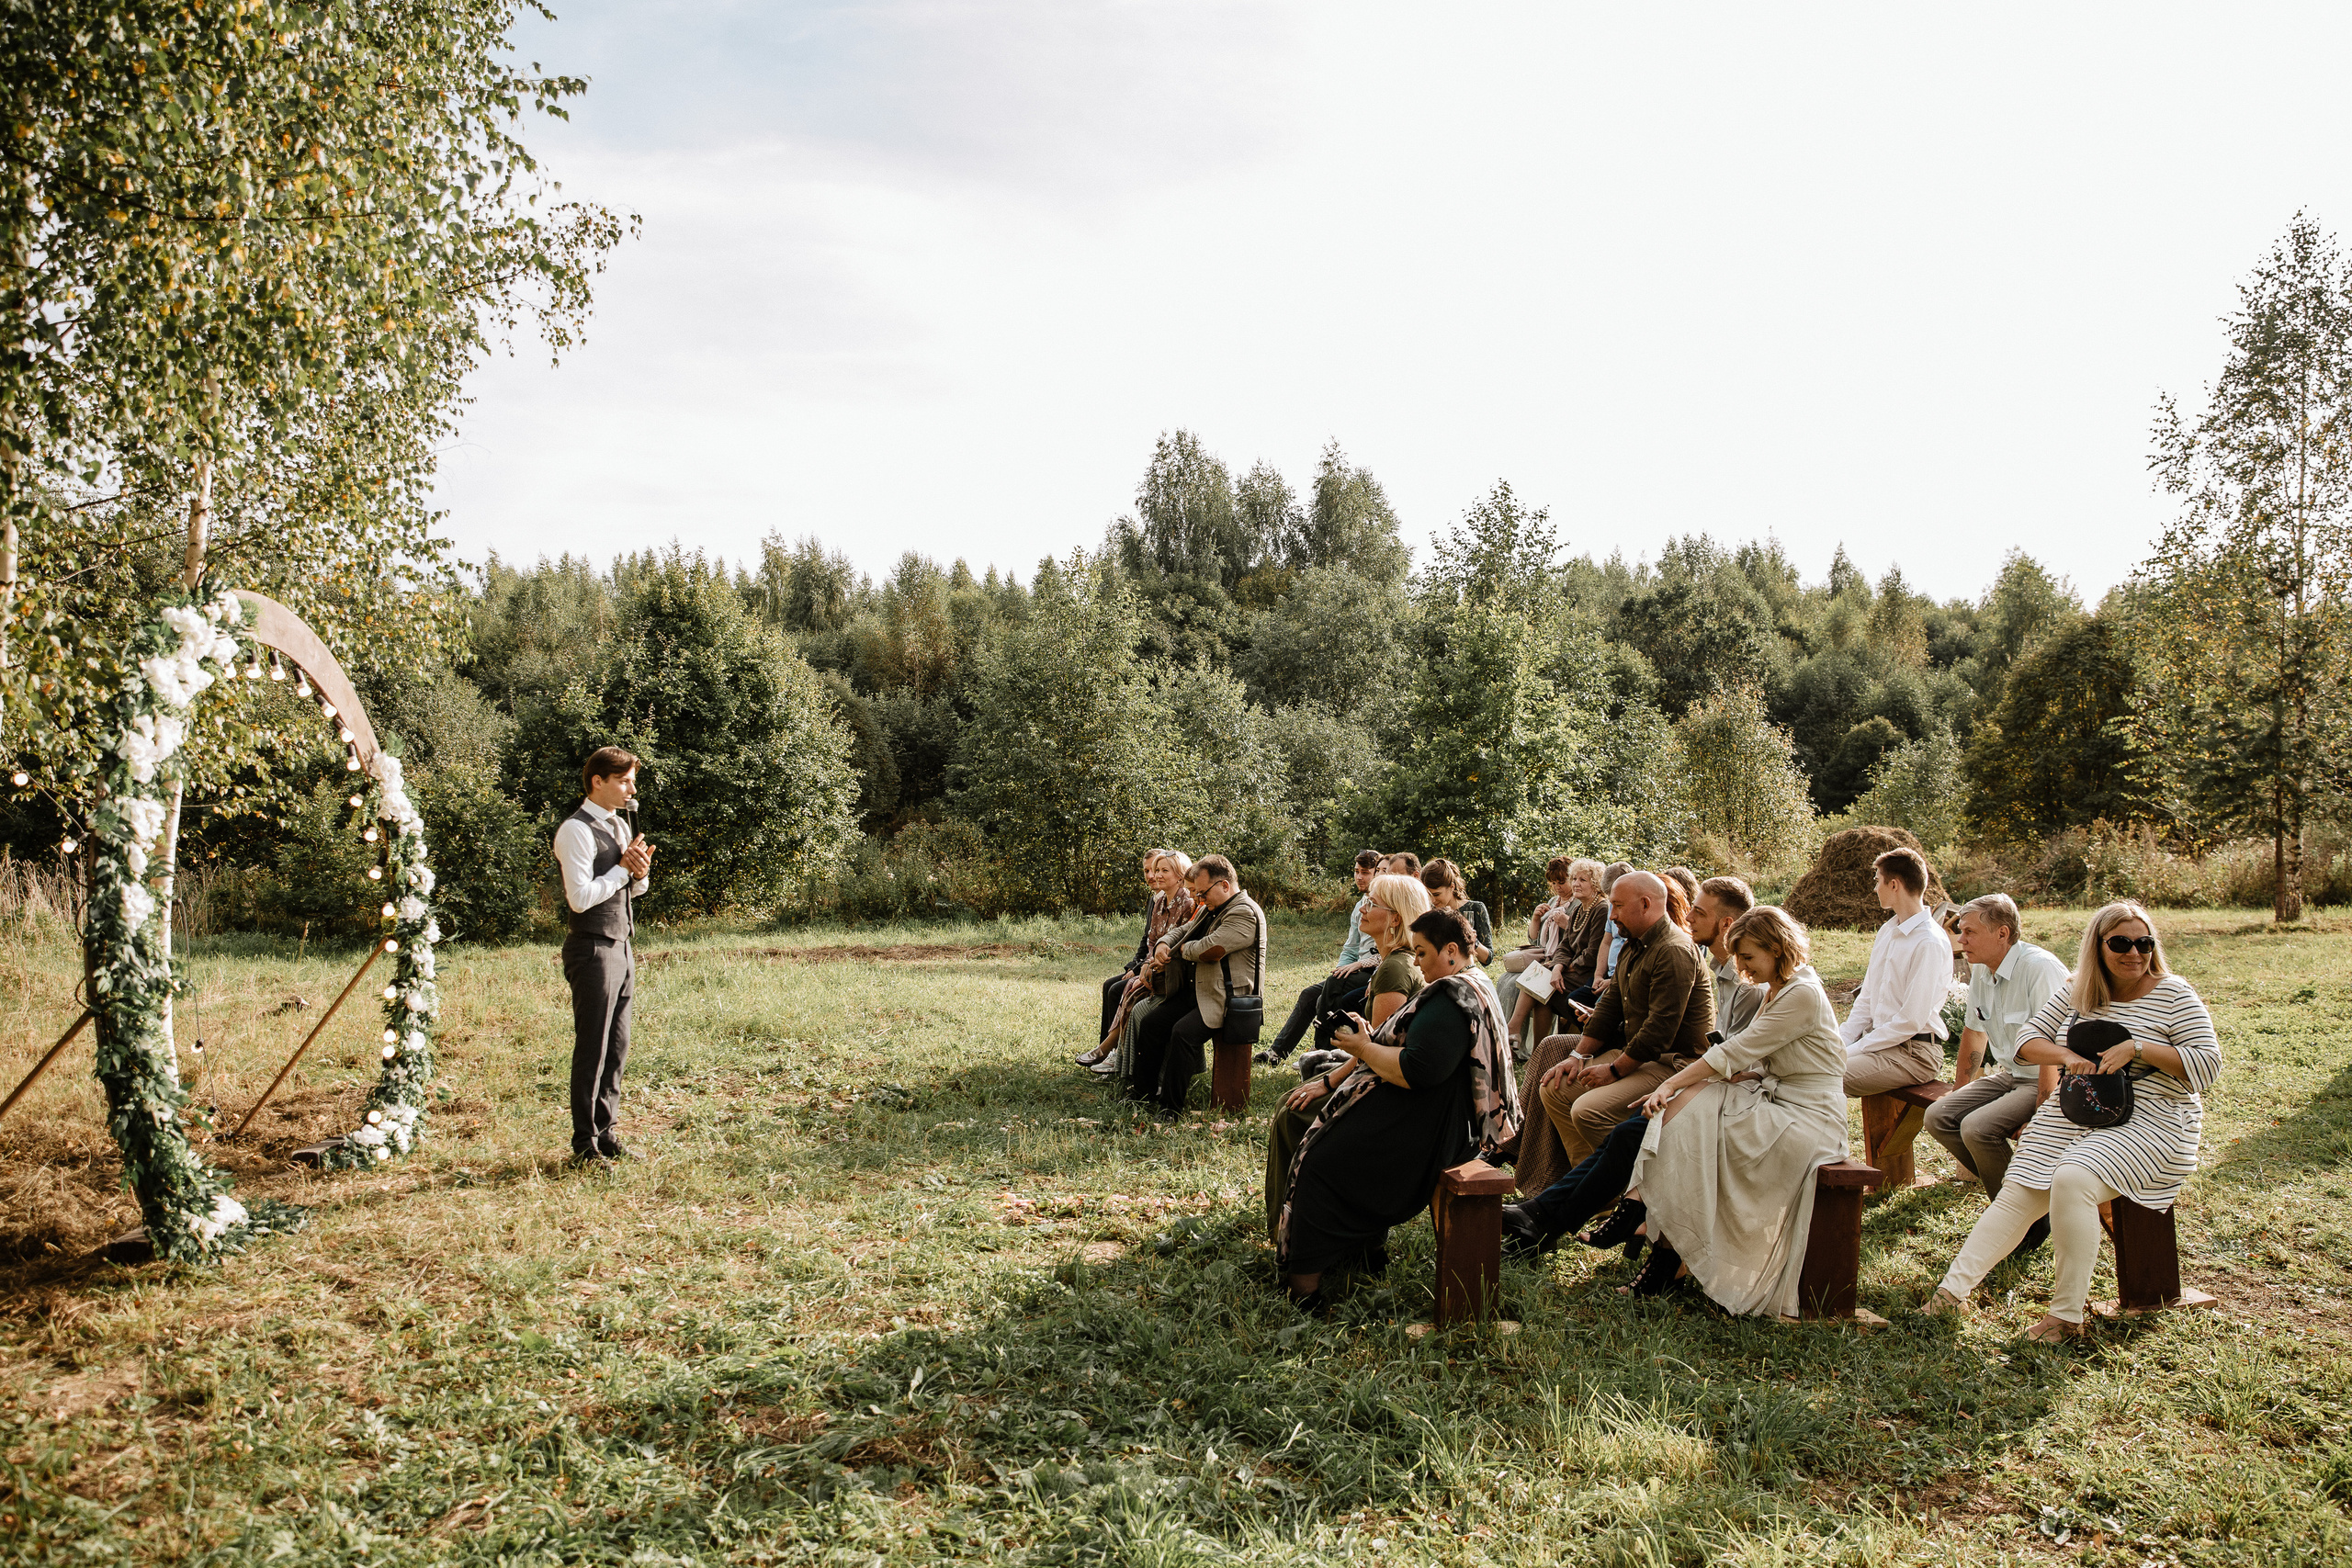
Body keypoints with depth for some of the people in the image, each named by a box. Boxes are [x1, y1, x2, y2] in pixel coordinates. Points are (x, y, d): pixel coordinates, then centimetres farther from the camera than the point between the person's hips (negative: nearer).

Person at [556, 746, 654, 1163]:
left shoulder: (620, 826, 15)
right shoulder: (576, 831, -13)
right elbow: (580, 897, -20)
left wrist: (641, 871, 0)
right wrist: (623, 867, -13)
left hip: (621, 946, 8)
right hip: (593, 950, -8)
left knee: (618, 1046, 11)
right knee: (592, 1050, -2)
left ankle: (606, 1134, 20)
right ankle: (586, 1145, 7)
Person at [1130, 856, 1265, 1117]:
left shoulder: (1245, 913, -17)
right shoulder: (1211, 909, 16)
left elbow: (1209, 949, -25)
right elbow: (1182, 932, 28)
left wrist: (1182, 949, -3)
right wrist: (1164, 945, 4)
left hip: (1228, 998, -10)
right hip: (1201, 992, 10)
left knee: (1183, 1032, -28)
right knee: (1152, 1023, 2)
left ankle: (1172, 1106, -19)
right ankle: (1145, 1088, 15)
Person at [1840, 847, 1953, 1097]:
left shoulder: (1930, 943, -16)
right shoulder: (1887, 932, 14)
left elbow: (1911, 1021, -19)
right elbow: (1866, 1000, 17)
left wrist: (1853, 1050, -15)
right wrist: (1841, 1041, 2)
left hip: (1914, 1052, -9)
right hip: (1879, 1040, 9)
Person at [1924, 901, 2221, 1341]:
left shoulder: (2174, 995, -1)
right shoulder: (2077, 992, 12)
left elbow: (2208, 1064, -8)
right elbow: (2027, 1040, 12)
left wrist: (2138, 1047, -18)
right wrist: (2068, 1057, -9)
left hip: (2147, 1124, -5)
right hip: (2072, 1114, 5)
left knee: (2071, 1180, -30)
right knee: (2018, 1193, -12)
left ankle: (2068, 1314, -22)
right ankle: (1953, 1288, -14)